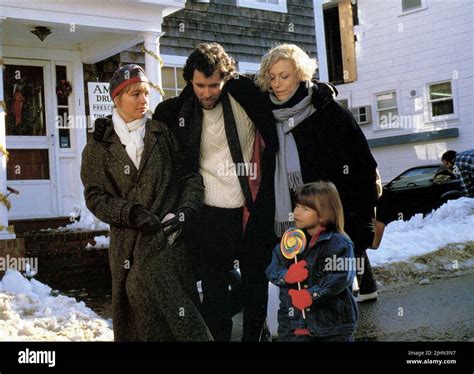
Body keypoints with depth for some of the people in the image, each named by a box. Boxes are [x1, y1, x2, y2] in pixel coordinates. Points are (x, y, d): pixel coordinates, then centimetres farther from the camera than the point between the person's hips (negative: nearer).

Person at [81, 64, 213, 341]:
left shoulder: (163, 134, 10)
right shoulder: (99, 148, 9)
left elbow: (191, 176, 9)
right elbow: (95, 196, 2)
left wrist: (185, 211, -8)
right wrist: (133, 214, -12)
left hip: (169, 239, 0)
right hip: (128, 248, 1)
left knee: (177, 315, -10)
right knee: (140, 321, 0)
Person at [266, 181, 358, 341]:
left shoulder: (339, 244, -9)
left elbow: (340, 279, -20)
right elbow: (272, 269, 3)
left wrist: (312, 294, -27)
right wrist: (286, 275, -18)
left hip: (332, 323, -3)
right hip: (294, 321, 3)